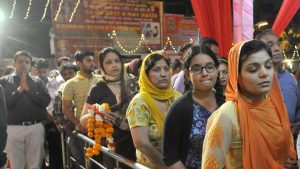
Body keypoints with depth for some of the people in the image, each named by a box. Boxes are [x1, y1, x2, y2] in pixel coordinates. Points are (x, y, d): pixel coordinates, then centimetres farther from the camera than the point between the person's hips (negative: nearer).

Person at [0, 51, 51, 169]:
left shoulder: (37, 81, 8)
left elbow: (46, 101, -4)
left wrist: (28, 89, -8)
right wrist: (18, 90, -11)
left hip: (36, 127, 1)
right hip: (13, 128, -1)